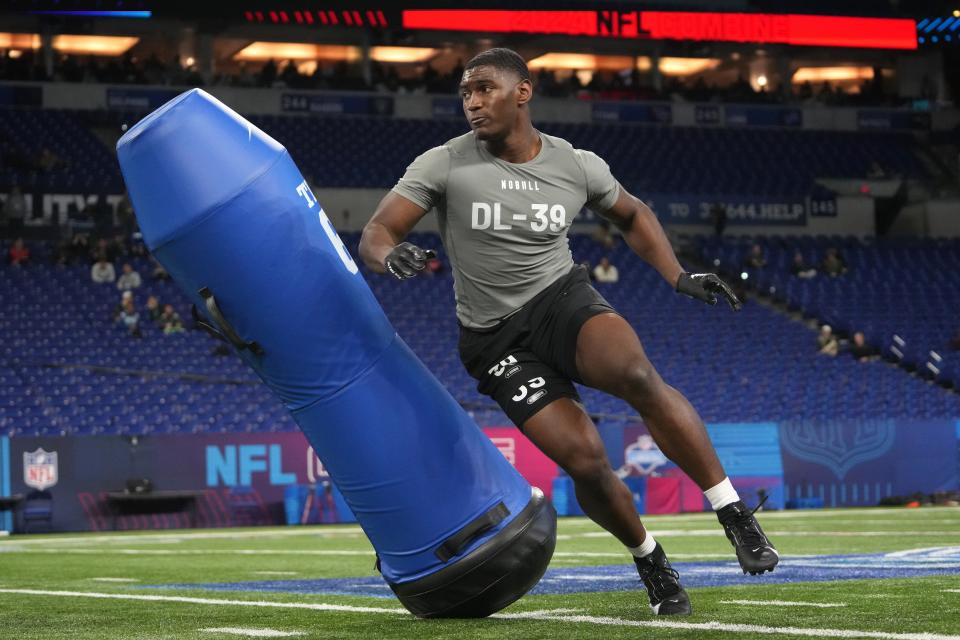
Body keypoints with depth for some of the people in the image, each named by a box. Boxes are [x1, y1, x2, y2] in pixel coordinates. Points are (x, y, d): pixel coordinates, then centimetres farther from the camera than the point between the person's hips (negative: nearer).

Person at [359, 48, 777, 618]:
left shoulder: (578, 166, -1)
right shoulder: (444, 165, -7)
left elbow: (632, 215, 19)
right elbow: (374, 234, -10)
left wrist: (679, 277, 7)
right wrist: (391, 256, -35)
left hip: (563, 298, 1)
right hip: (495, 337, -1)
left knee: (638, 375, -33)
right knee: (585, 458, -18)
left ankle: (736, 517, -23)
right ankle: (652, 564, 10)